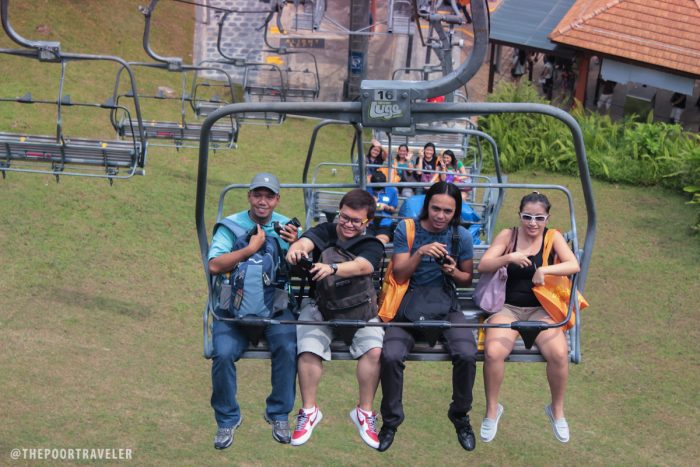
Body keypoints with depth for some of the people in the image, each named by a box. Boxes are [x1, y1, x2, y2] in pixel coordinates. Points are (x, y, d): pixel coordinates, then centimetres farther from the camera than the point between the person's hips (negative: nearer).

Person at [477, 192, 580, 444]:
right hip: (508, 307, 0)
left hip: (541, 309, 0)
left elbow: (574, 265, -10)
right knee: (493, 352, -30)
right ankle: (492, 410, -4)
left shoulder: (553, 237, 3)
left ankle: (557, 410, -1)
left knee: (559, 353, -28)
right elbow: (483, 265, -7)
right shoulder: (508, 235, 3)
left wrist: (545, 270, -26)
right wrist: (509, 258, -24)